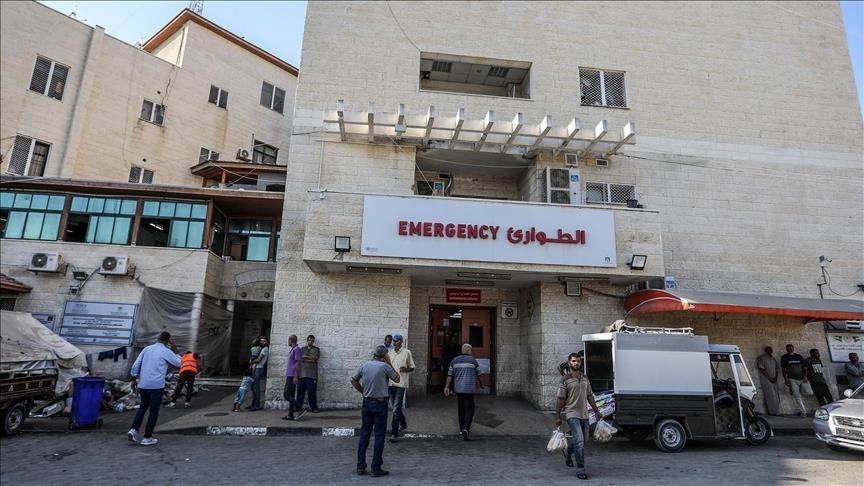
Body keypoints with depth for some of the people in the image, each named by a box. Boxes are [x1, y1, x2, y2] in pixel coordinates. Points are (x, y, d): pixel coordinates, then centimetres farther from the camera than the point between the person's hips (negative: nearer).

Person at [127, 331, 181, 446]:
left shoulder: (147, 349, 9)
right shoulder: (166, 351, -5)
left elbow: (135, 365, 6)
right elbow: (178, 364, 4)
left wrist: (134, 379, 15)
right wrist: (175, 351, 12)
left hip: (143, 384, 5)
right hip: (157, 385, -5)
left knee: (143, 407, 23)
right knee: (154, 411, 6)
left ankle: (133, 429, 7)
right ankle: (147, 438, 10)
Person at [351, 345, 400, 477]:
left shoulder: (364, 365, 3)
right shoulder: (384, 366, -12)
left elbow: (353, 380, 12)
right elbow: (397, 379, 0)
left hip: (366, 402, 5)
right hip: (380, 403, -5)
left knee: (364, 434, 12)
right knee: (379, 436, 4)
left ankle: (360, 466, 17)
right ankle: (376, 468, 7)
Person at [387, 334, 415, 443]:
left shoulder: (407, 352, -4)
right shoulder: (390, 353, 10)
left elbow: (412, 367, 1)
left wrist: (405, 369, -18)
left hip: (401, 384, -6)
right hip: (390, 383, 6)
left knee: (396, 409, -9)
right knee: (395, 407, 18)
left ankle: (394, 433, -5)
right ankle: (403, 423, 41)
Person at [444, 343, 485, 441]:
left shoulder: (455, 360, 6)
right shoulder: (473, 360, -2)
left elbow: (450, 375, 4)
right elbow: (478, 374, 10)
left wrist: (447, 387, 6)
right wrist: (477, 382, 29)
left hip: (458, 389, 4)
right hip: (469, 389, -4)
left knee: (461, 409, 18)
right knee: (469, 410, -3)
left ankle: (462, 428, 27)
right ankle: (465, 429, -19)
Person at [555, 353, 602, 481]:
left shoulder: (585, 379, 11)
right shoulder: (565, 380, -7)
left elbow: (590, 396, 17)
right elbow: (560, 399, -7)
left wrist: (596, 411, 15)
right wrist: (557, 416, -8)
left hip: (584, 415, 6)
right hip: (572, 414, -6)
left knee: (579, 440, 16)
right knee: (579, 441, -14)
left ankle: (568, 455, 41)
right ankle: (580, 469, -5)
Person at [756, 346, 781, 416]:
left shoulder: (773, 359, 18)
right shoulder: (761, 358, -1)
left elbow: (777, 369, 16)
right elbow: (761, 369, -8)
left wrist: (776, 377, 0)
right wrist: (769, 377, -13)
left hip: (773, 379, 6)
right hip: (765, 379, -6)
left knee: (776, 395, 1)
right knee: (770, 395, -11)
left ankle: (776, 411, 5)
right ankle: (771, 411, -9)